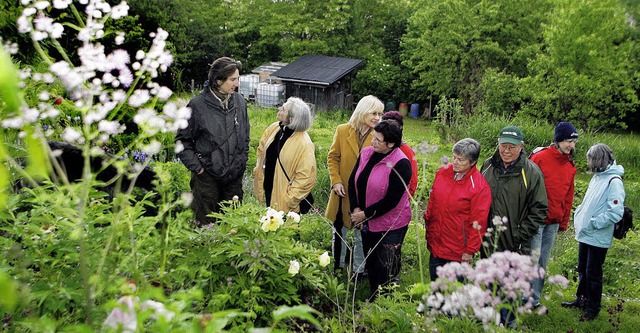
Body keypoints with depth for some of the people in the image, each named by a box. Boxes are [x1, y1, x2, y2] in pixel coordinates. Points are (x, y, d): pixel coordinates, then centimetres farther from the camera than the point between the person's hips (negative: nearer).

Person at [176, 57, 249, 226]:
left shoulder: (239, 101, 3)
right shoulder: (198, 105, -12)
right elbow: (182, 140, -4)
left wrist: (242, 161, 10)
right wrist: (196, 167, -8)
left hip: (235, 175, 4)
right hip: (207, 175, -4)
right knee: (206, 222, 5)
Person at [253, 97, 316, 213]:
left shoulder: (304, 144, -21)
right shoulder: (273, 129, -2)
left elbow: (305, 178, -21)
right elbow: (261, 152, 14)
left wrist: (288, 201, -18)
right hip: (267, 193, 6)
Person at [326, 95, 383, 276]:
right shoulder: (342, 130, -7)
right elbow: (333, 157, 1)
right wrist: (336, 181, -9)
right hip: (343, 192, 1)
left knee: (361, 236, 12)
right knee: (339, 232, 17)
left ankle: (359, 270, 29)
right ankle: (337, 266, 36)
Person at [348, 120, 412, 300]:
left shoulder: (401, 164, -22)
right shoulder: (366, 153, -4)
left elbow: (391, 200, -23)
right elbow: (353, 181, 3)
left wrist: (365, 214, -16)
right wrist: (356, 209, -8)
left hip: (391, 225, -6)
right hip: (367, 223, 7)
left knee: (386, 271, 6)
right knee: (371, 264, 22)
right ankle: (372, 300, 40)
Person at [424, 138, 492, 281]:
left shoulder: (480, 187, -15)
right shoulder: (442, 173, 0)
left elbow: (478, 223, -13)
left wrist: (470, 250, -10)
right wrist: (428, 228, 15)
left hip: (457, 252, -5)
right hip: (435, 245, 5)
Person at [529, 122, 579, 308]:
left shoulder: (570, 165, 11)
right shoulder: (540, 158, -11)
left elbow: (568, 196, 16)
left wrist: (564, 222, 16)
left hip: (553, 222, 6)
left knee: (543, 262, 12)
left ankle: (534, 298, 22)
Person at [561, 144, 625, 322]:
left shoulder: (614, 181, -18)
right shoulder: (597, 177, 9)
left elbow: (615, 212, -25)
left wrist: (594, 223, -19)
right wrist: (579, 213, 7)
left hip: (598, 238, -8)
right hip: (585, 234, 8)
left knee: (593, 274, 4)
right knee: (582, 270, 19)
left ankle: (593, 307, 18)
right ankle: (581, 300, 34)